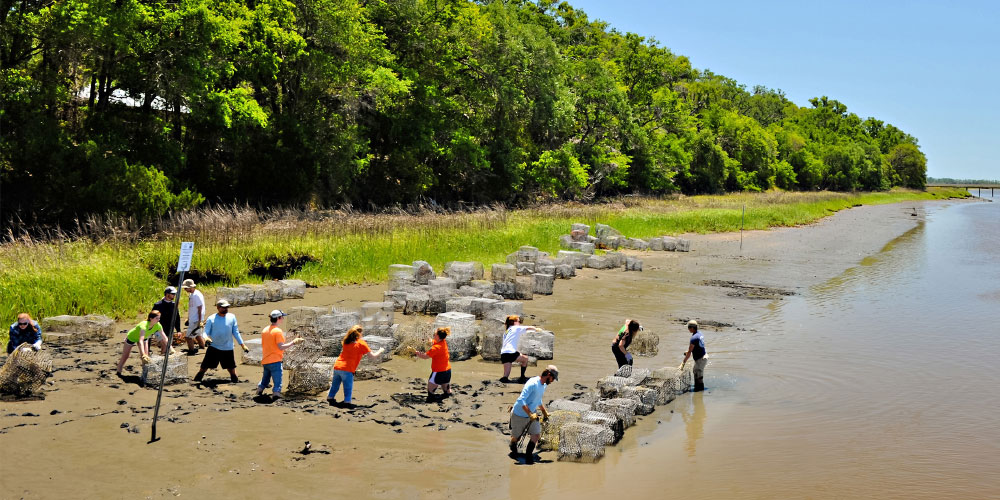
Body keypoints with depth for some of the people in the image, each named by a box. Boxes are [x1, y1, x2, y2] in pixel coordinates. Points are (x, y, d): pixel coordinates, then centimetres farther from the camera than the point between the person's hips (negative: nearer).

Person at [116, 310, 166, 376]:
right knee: (125, 356, 11)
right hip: (131, 337, -5)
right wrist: (143, 354, -63)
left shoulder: (158, 325, -29)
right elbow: (140, 341, -54)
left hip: (144, 338, 5)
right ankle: (118, 372, 30)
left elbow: (164, 337, -18)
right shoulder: (144, 325, -46)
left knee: (146, 357, -7)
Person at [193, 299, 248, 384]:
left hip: (228, 349, 1)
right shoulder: (211, 319, -5)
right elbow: (206, 332, -6)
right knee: (204, 367, 1)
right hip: (213, 348, -1)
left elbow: (236, 332, 7)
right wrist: (206, 338, -30)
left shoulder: (232, 317, 2)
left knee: (232, 369, 7)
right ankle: (196, 380, 15)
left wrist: (242, 345, 4)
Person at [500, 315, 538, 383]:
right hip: (511, 353, -6)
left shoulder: (506, 331, 27)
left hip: (503, 353, 7)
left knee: (506, 375, 5)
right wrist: (536, 329, 29)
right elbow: (529, 328, 9)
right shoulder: (516, 328, 6)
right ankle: (522, 378, 19)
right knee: (525, 359, 20)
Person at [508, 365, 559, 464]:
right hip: (519, 415, -7)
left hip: (532, 415, 7)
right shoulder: (532, 384, -28)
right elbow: (521, 400, -34)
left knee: (536, 435, -8)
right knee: (516, 437, 11)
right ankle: (513, 448, 44)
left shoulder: (543, 385, 2)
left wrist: (544, 412, 30)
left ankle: (528, 455, 6)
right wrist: (530, 414, -33)